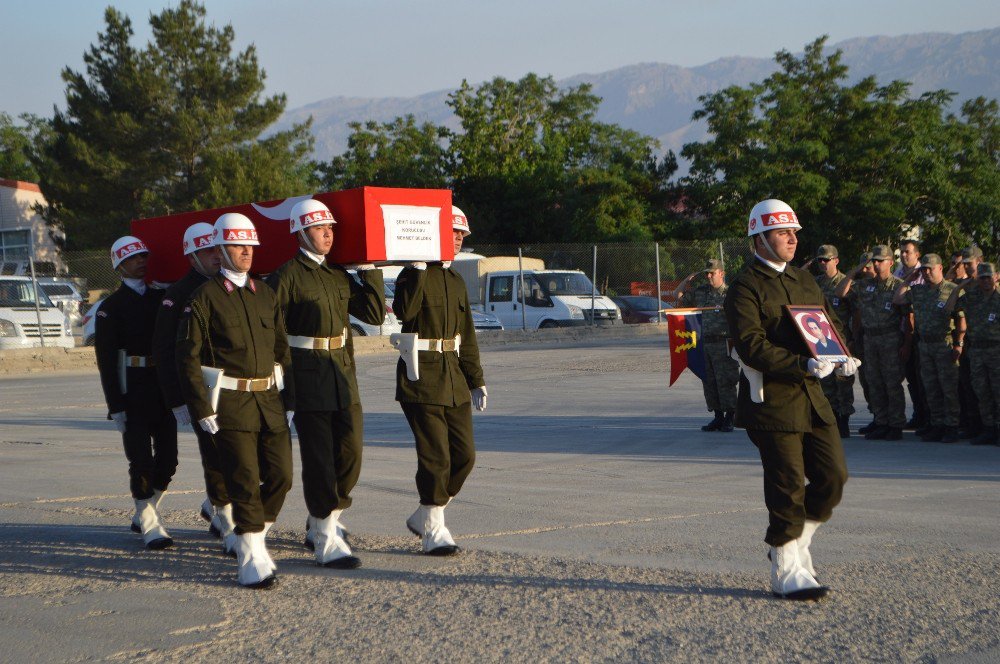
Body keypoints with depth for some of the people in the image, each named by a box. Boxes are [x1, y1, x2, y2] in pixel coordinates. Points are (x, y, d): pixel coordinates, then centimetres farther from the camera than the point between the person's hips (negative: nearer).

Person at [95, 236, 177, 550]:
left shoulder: (161, 297, 11)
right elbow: (106, 359, -6)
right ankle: (149, 525, 3)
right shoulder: (111, 307, -2)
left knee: (167, 459, 8)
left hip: (164, 390, 5)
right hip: (134, 391, -5)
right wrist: (116, 406, -12)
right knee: (141, 461, -4)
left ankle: (144, 514, 26)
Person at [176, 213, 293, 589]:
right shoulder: (205, 298, -3)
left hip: (270, 401, 5)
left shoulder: (265, 294, 14)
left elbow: (282, 349, 17)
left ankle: (252, 537, 25)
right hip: (230, 403, -5)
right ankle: (251, 559, 0)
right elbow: (187, 357, -6)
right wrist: (202, 409, -11)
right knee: (245, 481, -7)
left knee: (281, 476, 4)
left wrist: (289, 400, 11)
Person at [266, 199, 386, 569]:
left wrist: (369, 270, 4)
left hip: (343, 375, 7)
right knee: (319, 460, -3)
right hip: (308, 381, -6)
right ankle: (326, 541, 3)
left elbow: (374, 314, 10)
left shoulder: (339, 275, 12)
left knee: (350, 454, 6)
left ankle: (322, 521, 26)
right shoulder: (287, 277, -8)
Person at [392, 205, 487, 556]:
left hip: (453, 377, 8)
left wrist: (476, 380, 19)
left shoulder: (456, 281, 16)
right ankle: (434, 530, 3)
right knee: (435, 457, -8)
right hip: (421, 377, -8)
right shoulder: (414, 275, -7)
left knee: (465, 455, 6)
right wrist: (418, 268, -27)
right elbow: (405, 311, -29)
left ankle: (424, 517, 21)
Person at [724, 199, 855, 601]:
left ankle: (795, 545, 25)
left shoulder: (804, 280, 17)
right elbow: (751, 346, -19)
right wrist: (804, 366, -28)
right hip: (772, 400, -8)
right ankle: (787, 572, 8)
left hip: (812, 399, 8)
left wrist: (841, 357, 0)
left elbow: (828, 322, 22)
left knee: (833, 476, 7)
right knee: (787, 488, -3)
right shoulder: (745, 288, -9)